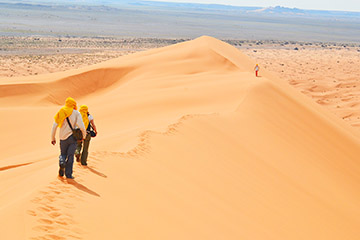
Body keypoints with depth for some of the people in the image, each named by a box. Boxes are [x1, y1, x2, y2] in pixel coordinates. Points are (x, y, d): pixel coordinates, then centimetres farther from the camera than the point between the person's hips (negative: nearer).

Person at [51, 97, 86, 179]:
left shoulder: (61, 113, 6)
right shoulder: (76, 113, -2)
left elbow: (54, 126, 3)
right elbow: (81, 127, -11)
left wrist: (53, 138, 12)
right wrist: (84, 136, 7)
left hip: (63, 138, 2)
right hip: (72, 137, -2)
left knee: (63, 154, 18)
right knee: (70, 156, 3)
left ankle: (62, 162, -14)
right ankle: (68, 174, -2)